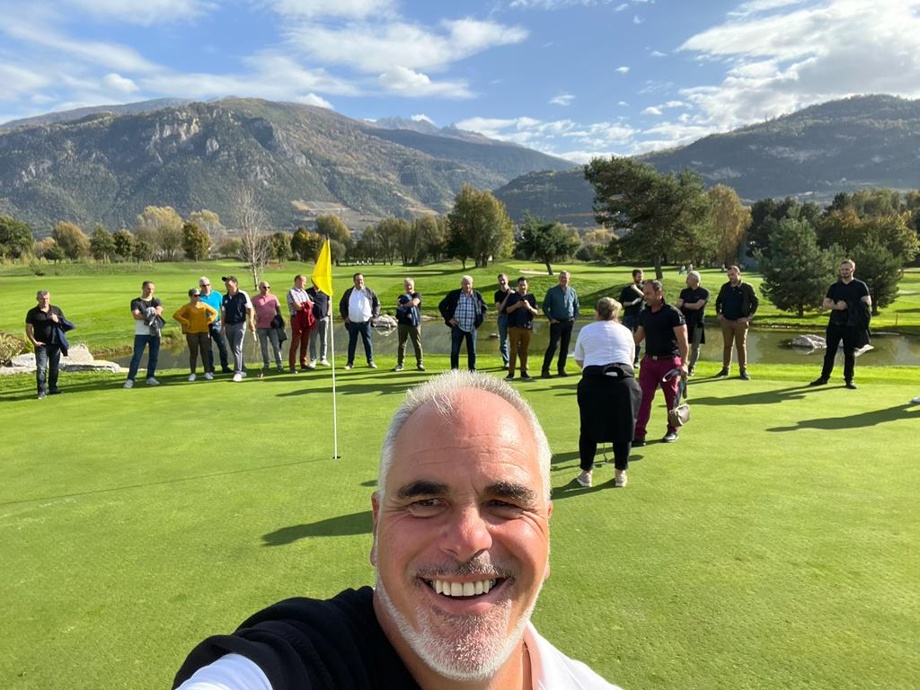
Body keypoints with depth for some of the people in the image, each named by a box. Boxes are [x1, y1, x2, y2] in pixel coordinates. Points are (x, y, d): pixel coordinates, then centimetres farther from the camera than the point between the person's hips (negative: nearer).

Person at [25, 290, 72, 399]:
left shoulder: (56, 310, 9)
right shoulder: (32, 312, 2)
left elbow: (66, 324, 14)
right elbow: (28, 329, 2)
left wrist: (58, 321, -8)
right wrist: (34, 342, -10)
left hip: (55, 344, 3)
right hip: (41, 345, -3)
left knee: (55, 368, 9)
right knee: (41, 368, -8)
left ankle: (53, 388, 21)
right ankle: (42, 391, -5)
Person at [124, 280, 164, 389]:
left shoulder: (156, 301, 13)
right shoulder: (135, 302, 5)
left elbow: (159, 310, -7)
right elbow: (136, 315, -11)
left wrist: (146, 314, -19)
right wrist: (151, 314, -15)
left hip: (155, 333, 3)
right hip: (141, 333, -3)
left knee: (154, 356, 6)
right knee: (136, 356, -7)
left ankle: (150, 377, 17)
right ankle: (130, 379, -5)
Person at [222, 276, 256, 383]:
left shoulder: (243, 295, -7)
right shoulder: (225, 297, 8)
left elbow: (250, 309, -7)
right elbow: (223, 313, 13)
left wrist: (251, 323, -15)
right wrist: (223, 326, 9)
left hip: (240, 324, -6)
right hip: (229, 326, 6)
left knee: (237, 349, -13)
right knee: (234, 350, 10)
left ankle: (238, 373, -11)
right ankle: (243, 370, 22)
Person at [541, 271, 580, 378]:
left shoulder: (572, 291, 7)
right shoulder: (552, 291, -2)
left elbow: (576, 305, 18)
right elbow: (545, 306, 0)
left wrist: (575, 317, 7)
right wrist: (551, 319, -6)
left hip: (569, 322, 4)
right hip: (556, 322, -4)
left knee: (565, 346, 7)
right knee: (553, 346, -10)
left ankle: (561, 368, 17)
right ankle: (545, 369, -6)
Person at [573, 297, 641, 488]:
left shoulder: (586, 330, 15)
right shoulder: (625, 331, 18)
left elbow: (579, 361, 19)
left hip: (593, 381, -1)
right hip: (624, 381, 1)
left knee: (589, 428, 13)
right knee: (623, 429, 14)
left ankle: (586, 473, 20)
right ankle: (620, 474, 23)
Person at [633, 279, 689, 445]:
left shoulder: (672, 313, -12)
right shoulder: (645, 314, 7)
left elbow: (683, 340, -13)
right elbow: (638, 336, 16)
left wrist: (683, 363, -18)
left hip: (668, 361, -5)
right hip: (649, 360, 5)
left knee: (671, 398, 10)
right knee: (643, 397, -2)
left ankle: (672, 431, 26)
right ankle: (639, 434, -2)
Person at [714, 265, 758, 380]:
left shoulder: (747, 287, -5)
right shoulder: (725, 287, 7)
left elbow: (756, 302, -1)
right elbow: (718, 301, 21)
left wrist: (749, 316, -7)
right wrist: (719, 313, 9)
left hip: (740, 322, -3)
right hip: (726, 321, 4)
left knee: (741, 346, 2)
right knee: (727, 346, 8)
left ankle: (743, 370, 8)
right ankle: (725, 369, 15)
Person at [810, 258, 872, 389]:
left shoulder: (860, 286, 1)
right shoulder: (834, 287, 10)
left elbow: (868, 302, -7)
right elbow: (825, 304, 7)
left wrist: (849, 305, -19)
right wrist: (836, 306, -14)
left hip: (851, 325, -3)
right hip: (835, 323, 3)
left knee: (850, 352, 5)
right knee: (830, 351, 5)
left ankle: (849, 379, 14)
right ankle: (824, 377, 11)